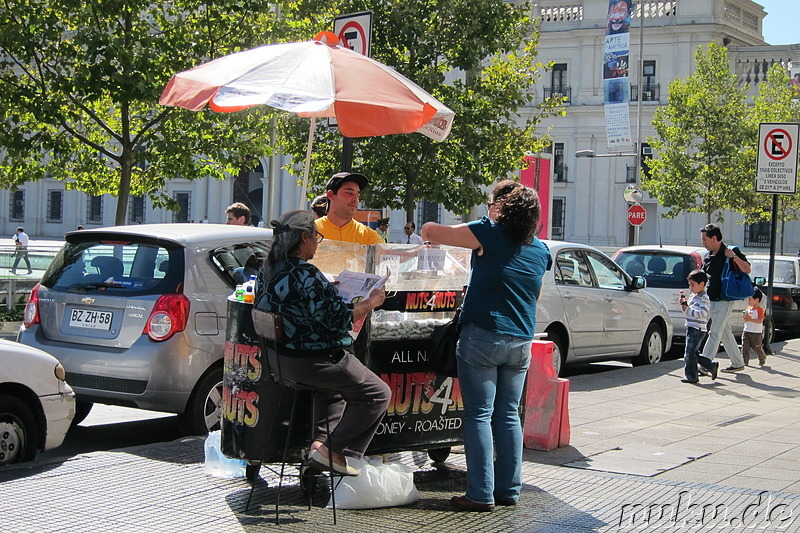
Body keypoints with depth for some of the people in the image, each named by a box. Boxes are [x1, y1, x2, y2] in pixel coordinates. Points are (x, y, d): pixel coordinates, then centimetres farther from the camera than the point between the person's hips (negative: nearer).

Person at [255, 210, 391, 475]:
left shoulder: (267, 271, 2)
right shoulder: (306, 275, -25)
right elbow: (337, 319, -23)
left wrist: (330, 290, 21)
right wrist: (370, 302, -10)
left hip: (280, 358, 10)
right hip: (312, 361, -10)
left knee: (336, 383, 38)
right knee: (378, 393, 5)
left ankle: (319, 440, 27)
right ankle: (334, 450, 3)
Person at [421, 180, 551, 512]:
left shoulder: (491, 234, -8)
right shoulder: (540, 250, 10)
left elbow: (430, 230, -3)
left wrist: (430, 236, 19)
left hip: (483, 336, -6)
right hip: (521, 341, 6)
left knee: (479, 415, -2)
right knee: (509, 415, 12)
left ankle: (482, 494, -3)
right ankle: (509, 490, 15)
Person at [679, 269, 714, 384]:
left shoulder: (703, 298, -14)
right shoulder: (693, 296, 16)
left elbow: (702, 313, -25)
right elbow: (689, 310, 25)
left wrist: (687, 309, -24)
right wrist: (684, 304, 6)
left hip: (697, 330, -10)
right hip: (691, 329, 10)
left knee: (690, 353, -8)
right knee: (694, 353, 14)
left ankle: (691, 376, -3)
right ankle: (712, 365, 22)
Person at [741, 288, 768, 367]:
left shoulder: (759, 309, -11)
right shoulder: (748, 308, 12)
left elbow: (760, 321, -19)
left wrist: (751, 319, -28)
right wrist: (745, 318, -3)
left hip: (756, 333, -6)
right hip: (746, 331, 6)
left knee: (757, 348, 6)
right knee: (745, 346, -6)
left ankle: (762, 359, 31)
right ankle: (745, 361, -5)